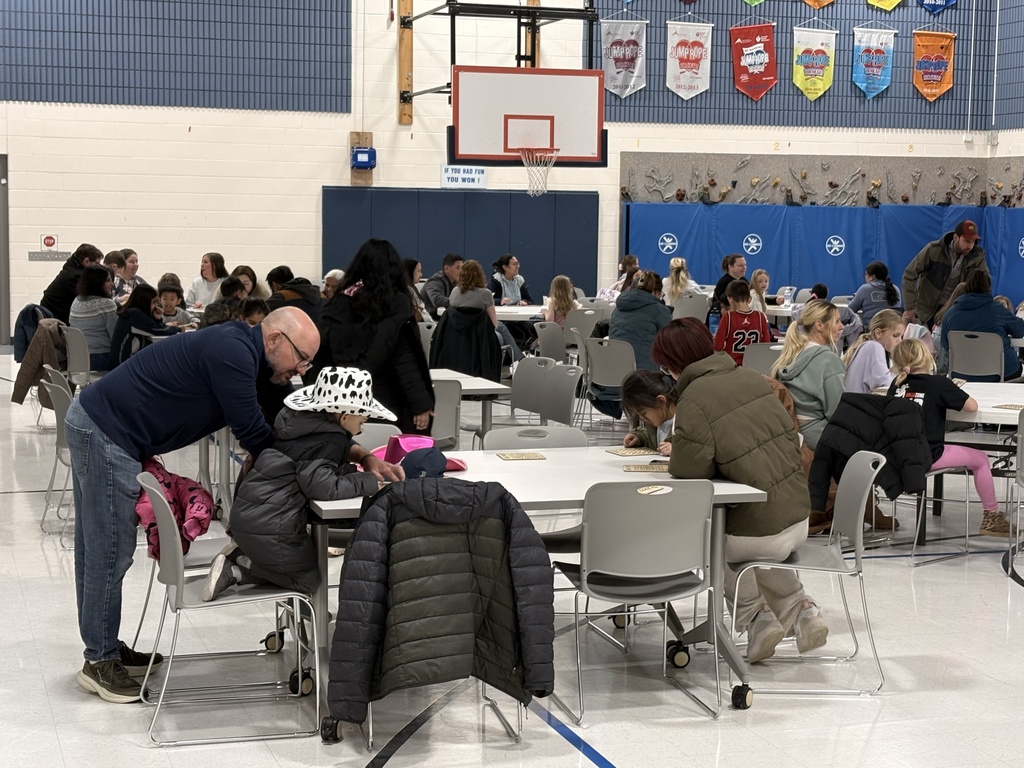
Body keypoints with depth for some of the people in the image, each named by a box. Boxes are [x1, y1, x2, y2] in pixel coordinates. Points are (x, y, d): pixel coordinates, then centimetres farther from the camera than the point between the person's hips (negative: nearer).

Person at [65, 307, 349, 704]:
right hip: (106, 433, -11)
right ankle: (100, 661, 6)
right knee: (111, 552, -3)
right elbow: (253, 433, -20)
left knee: (97, 548, 17)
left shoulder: (243, 354, 10)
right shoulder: (231, 352, -21)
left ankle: (103, 647, 28)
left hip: (96, 424, 11)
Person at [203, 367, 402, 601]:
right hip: (270, 526, -9)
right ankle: (240, 569, 0)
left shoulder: (302, 419, 7)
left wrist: (367, 459, 9)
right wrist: (371, 482, -20)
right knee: (309, 580, 11)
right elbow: (320, 484, -32)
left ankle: (240, 555, 11)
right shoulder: (327, 439, -17)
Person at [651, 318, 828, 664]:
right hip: (799, 518, 7)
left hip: (760, 532, -7)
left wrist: (678, 453, 6)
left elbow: (689, 470, -18)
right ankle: (798, 608, 23)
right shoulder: (753, 378, 4)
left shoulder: (693, 400, -17)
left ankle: (755, 614, 18)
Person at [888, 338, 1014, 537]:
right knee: (980, 459, 12)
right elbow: (972, 406, -6)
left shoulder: (897, 383, 4)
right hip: (927, 457, -6)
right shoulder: (939, 383, -11)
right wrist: (949, 399, 13)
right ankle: (992, 516, 20)